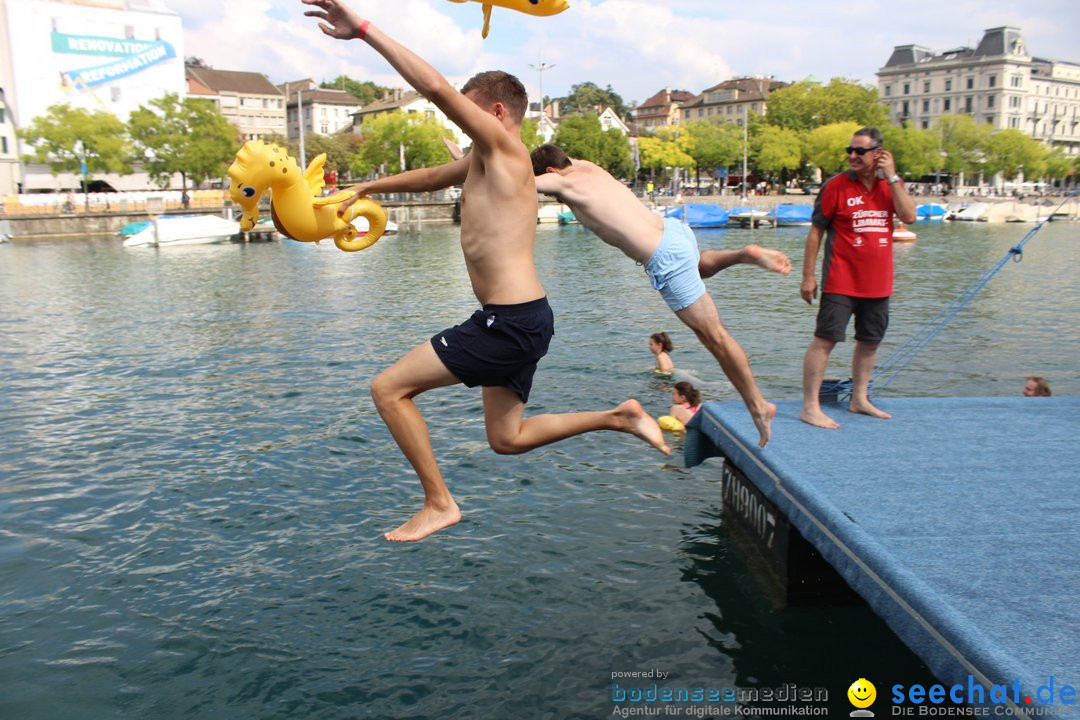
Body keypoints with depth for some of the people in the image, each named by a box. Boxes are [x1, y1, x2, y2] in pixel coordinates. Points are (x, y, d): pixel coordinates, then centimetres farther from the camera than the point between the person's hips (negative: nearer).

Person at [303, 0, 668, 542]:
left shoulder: (502, 146, -8)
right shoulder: (481, 162, 19)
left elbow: (436, 87, -20)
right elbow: (430, 177, 36)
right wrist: (368, 187, 43)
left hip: (511, 322, -10)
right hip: (517, 321, 10)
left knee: (388, 388, -3)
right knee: (507, 438, 20)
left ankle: (439, 504, 3)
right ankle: (619, 418, 20)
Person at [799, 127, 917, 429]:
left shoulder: (892, 184, 8)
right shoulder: (836, 185, -5)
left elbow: (909, 216, -8)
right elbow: (815, 231, -5)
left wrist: (891, 176, -9)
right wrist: (808, 275, -9)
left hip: (878, 283, 5)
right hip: (841, 282, -5)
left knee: (870, 341, 14)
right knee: (825, 339, -10)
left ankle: (859, 399, 28)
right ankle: (810, 407, -7)